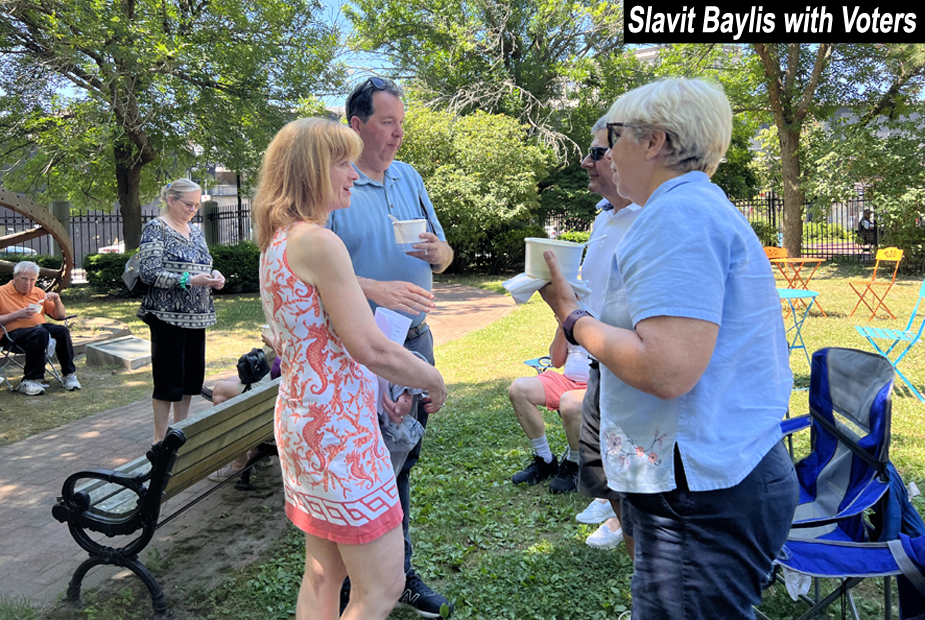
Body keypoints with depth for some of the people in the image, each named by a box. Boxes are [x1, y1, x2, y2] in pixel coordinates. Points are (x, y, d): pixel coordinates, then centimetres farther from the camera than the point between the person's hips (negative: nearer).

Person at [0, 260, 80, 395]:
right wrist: (17, 315, -17)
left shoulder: (38, 293, 17)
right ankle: (31, 380, -30)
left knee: (62, 331, -27)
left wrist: (57, 300, 1)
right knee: (40, 333, -37)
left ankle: (69, 374, -17)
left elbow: (60, 316, 18)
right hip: (14, 332, -5)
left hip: (40, 326, 5)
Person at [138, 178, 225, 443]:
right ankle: (160, 439, 11)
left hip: (196, 316, 7)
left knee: (191, 376, 11)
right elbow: (149, 273, -15)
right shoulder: (156, 228, -6)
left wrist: (213, 275, -1)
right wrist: (188, 280, -24)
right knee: (168, 379, -1)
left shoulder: (195, 231, 16)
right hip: (168, 315, -7)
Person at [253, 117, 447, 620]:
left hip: (302, 418, 10)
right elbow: (370, 348, -22)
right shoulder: (319, 242, -19)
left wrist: (377, 391, 17)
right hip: (337, 428, -10)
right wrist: (433, 381, -5)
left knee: (323, 574, 21)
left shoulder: (278, 241, 12)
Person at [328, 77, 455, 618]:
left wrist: (437, 252, -9)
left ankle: (398, 573, 33)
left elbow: (444, 257, 15)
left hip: (415, 341, 6)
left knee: (403, 458, 16)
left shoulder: (410, 178, 12)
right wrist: (376, 290, -28)